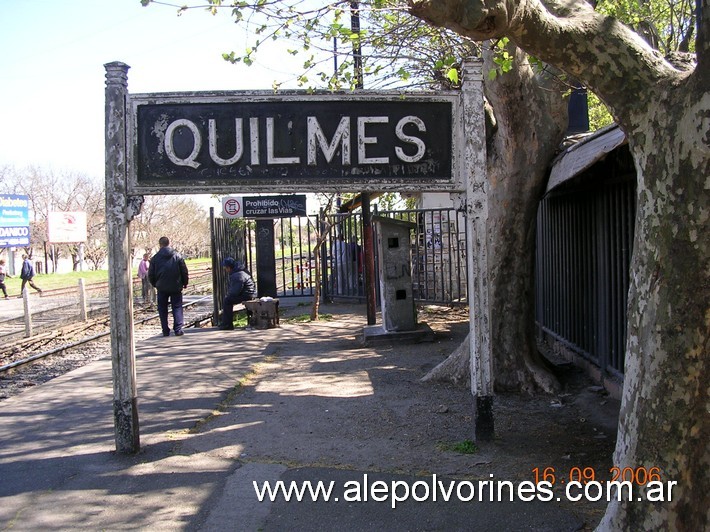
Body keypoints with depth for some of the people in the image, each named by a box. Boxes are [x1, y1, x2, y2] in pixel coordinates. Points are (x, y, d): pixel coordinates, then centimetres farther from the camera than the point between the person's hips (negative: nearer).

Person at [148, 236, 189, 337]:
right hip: (176, 287, 0)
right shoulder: (177, 256, -2)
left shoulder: (155, 258, -2)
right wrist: (185, 283, 14)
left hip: (162, 287, 0)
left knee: (162, 309, 9)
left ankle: (165, 331, 7)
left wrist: (155, 284, 19)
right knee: (177, 307, 6)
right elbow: (185, 271, 1)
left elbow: (151, 275, 3)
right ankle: (178, 329, -2)